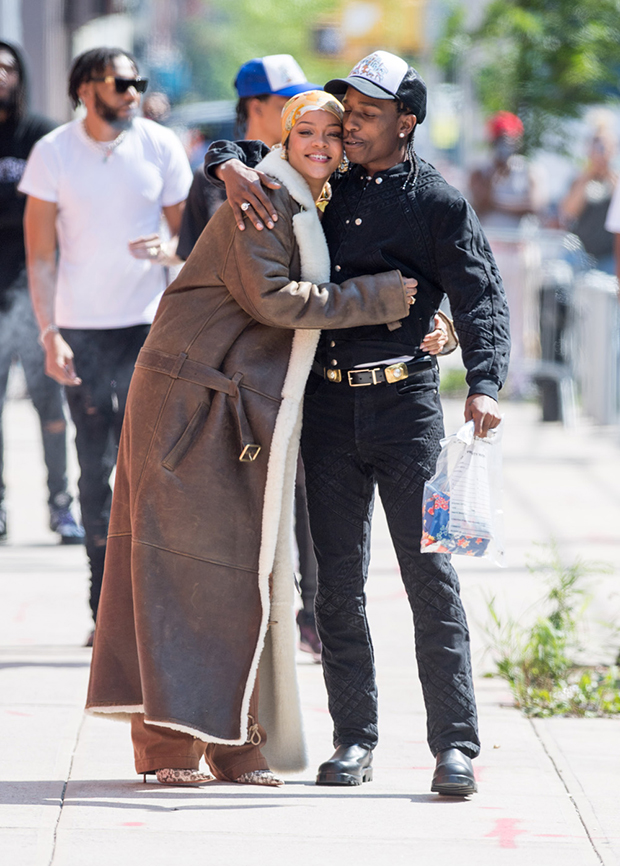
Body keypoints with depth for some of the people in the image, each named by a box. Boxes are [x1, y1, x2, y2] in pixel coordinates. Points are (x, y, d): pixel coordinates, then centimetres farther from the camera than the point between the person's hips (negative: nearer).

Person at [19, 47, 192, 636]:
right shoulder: (53, 152, -1)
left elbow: (188, 232, 9)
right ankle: (104, 606, 9)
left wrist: (165, 246, -12)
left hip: (147, 323, 0)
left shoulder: (159, 147, 1)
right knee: (94, 466, 3)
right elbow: (40, 252, 0)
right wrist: (49, 333, -7)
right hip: (81, 328, 0)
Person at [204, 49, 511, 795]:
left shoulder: (438, 204, -2)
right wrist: (233, 168, -3)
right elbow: (230, 148, 22)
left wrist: (483, 385, -23)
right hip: (329, 402, 5)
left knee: (430, 576, -6)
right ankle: (354, 740, 11)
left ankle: (454, 745, -5)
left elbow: (481, 300, -8)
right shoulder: (327, 188, 12)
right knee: (337, 581, 5)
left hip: (405, 403, -5)